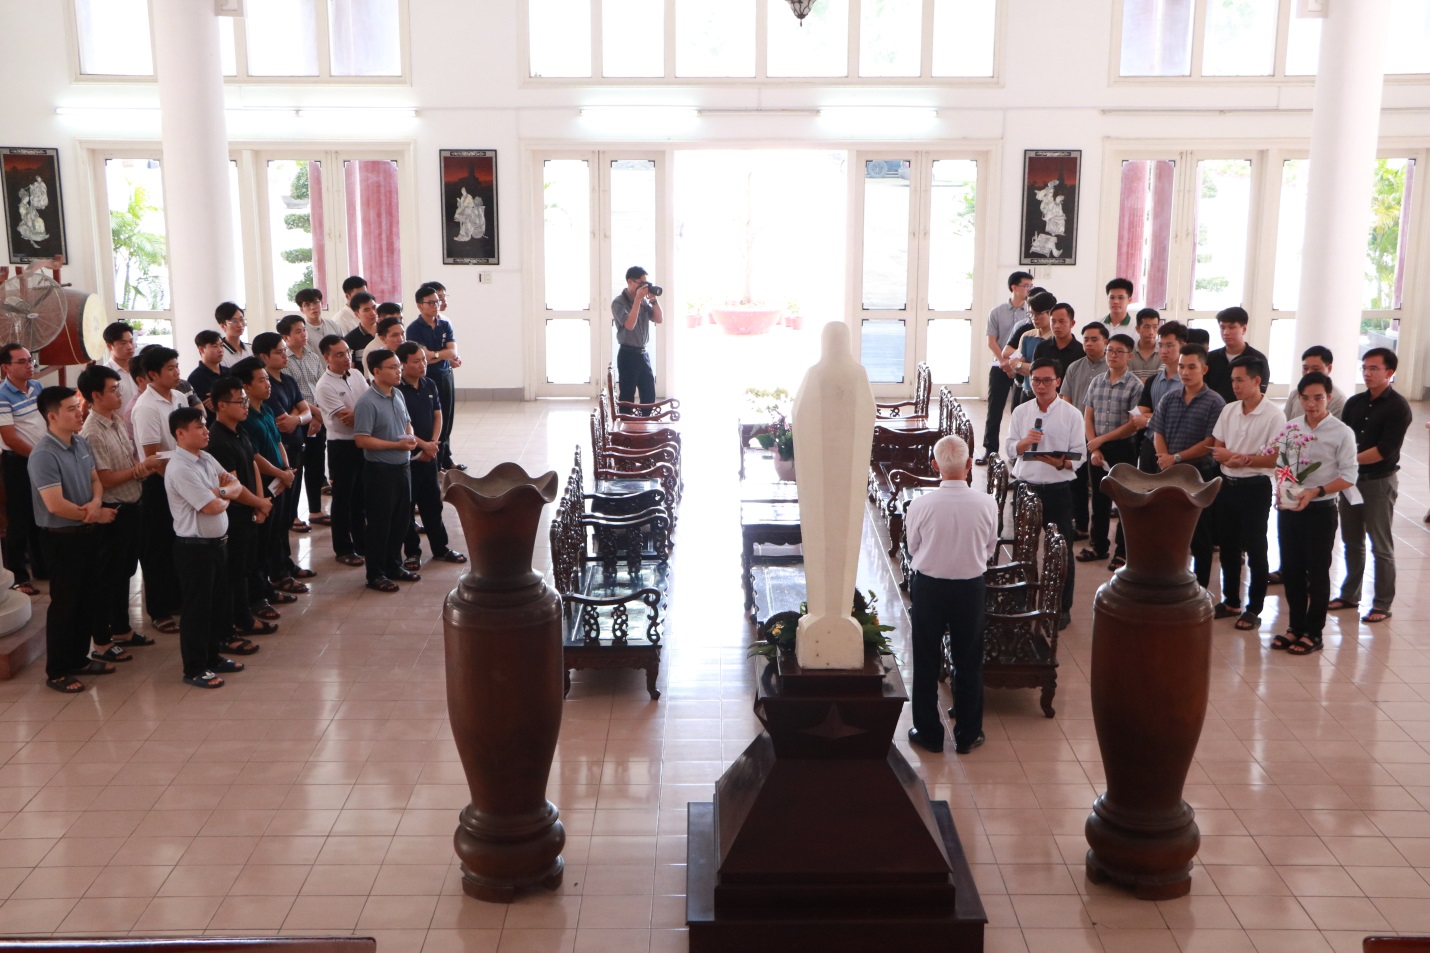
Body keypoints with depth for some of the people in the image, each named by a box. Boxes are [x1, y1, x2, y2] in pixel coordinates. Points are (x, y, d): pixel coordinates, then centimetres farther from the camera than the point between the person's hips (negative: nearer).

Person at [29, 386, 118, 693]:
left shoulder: (82, 443, 4)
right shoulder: (43, 455, -22)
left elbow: (95, 480, 12)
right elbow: (55, 505, -26)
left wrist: (96, 502, -12)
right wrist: (95, 515, -13)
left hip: (87, 532, 8)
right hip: (62, 537, -8)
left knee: (87, 599, 16)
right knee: (64, 603, 1)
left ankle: (79, 659, 30)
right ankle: (57, 672, 13)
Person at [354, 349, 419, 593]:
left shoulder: (398, 396, 7)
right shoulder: (368, 403, -18)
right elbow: (362, 440, -22)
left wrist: (411, 437, -1)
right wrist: (397, 445, -21)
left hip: (402, 467, 8)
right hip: (380, 470, -8)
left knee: (401, 520, 16)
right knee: (380, 524, 2)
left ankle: (393, 566, 31)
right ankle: (375, 575, 14)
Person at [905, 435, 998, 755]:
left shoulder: (921, 505, -19)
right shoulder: (987, 504, -15)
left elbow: (912, 548, -3)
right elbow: (990, 549, 0)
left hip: (928, 587, -1)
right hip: (971, 588, 1)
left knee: (926, 663, 14)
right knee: (969, 663, 16)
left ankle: (929, 733, 24)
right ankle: (967, 734, 27)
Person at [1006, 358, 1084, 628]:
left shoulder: (1071, 414, -4)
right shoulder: (1021, 411, 5)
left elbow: (1079, 456, -6)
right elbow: (1009, 449, 6)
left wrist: (1061, 463, -26)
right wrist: (1025, 442, -15)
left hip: (1057, 491, -3)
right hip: (1026, 487, 3)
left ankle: (1063, 608, 18)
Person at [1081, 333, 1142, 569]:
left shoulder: (1135, 385, -9)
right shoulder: (1096, 382, 7)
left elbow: (1134, 424, -13)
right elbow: (1088, 418, 6)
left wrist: (1102, 439, -13)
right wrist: (1094, 449, -4)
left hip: (1123, 448, -5)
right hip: (1097, 447, 5)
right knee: (1099, 498, 13)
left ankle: (1123, 552, 12)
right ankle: (1098, 545, 25)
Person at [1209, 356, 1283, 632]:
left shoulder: (1273, 417, -12)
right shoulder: (1228, 410, 6)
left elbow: (1275, 458, -17)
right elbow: (1216, 448, 7)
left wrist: (1244, 459, -20)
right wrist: (1226, 456, -13)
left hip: (1255, 488, -6)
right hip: (1227, 484, 6)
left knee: (1255, 550, 3)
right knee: (1228, 547, 14)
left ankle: (1254, 609, 12)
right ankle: (1231, 602, 27)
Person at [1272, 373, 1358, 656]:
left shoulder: (1342, 433, -8)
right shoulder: (1290, 427, 5)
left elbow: (1349, 475, -10)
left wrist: (1315, 492, -21)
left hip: (1321, 510, -4)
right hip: (1288, 509, 4)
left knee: (1317, 572, 6)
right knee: (1291, 570, 12)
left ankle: (1313, 633, 17)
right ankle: (1295, 626, 26)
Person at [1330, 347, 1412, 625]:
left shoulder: (1398, 407, -12)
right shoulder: (1354, 402, 7)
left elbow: (1384, 451, -18)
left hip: (1379, 481, -6)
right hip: (1351, 478, 6)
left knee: (1381, 547, 3)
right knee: (1352, 542, 15)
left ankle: (1382, 605, 12)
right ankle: (1349, 595, 27)